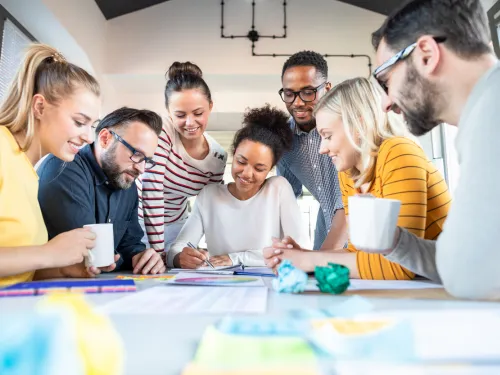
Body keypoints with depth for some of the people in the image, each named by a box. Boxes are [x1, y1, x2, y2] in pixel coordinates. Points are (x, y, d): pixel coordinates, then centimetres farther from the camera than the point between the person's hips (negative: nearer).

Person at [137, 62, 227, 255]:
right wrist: (157, 251, -28)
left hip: (174, 226, 4)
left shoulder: (218, 156, -9)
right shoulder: (159, 133, -24)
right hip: (137, 218, -3)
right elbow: (151, 194, -27)